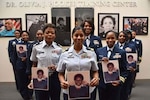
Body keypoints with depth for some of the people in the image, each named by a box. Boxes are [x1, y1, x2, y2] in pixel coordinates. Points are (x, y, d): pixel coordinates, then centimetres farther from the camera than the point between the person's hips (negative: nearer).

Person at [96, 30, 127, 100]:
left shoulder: (122, 52, -2)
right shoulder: (99, 51, 3)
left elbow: (124, 70, -1)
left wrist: (120, 81, -16)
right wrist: (101, 61, -14)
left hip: (115, 85, -2)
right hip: (102, 84, 2)